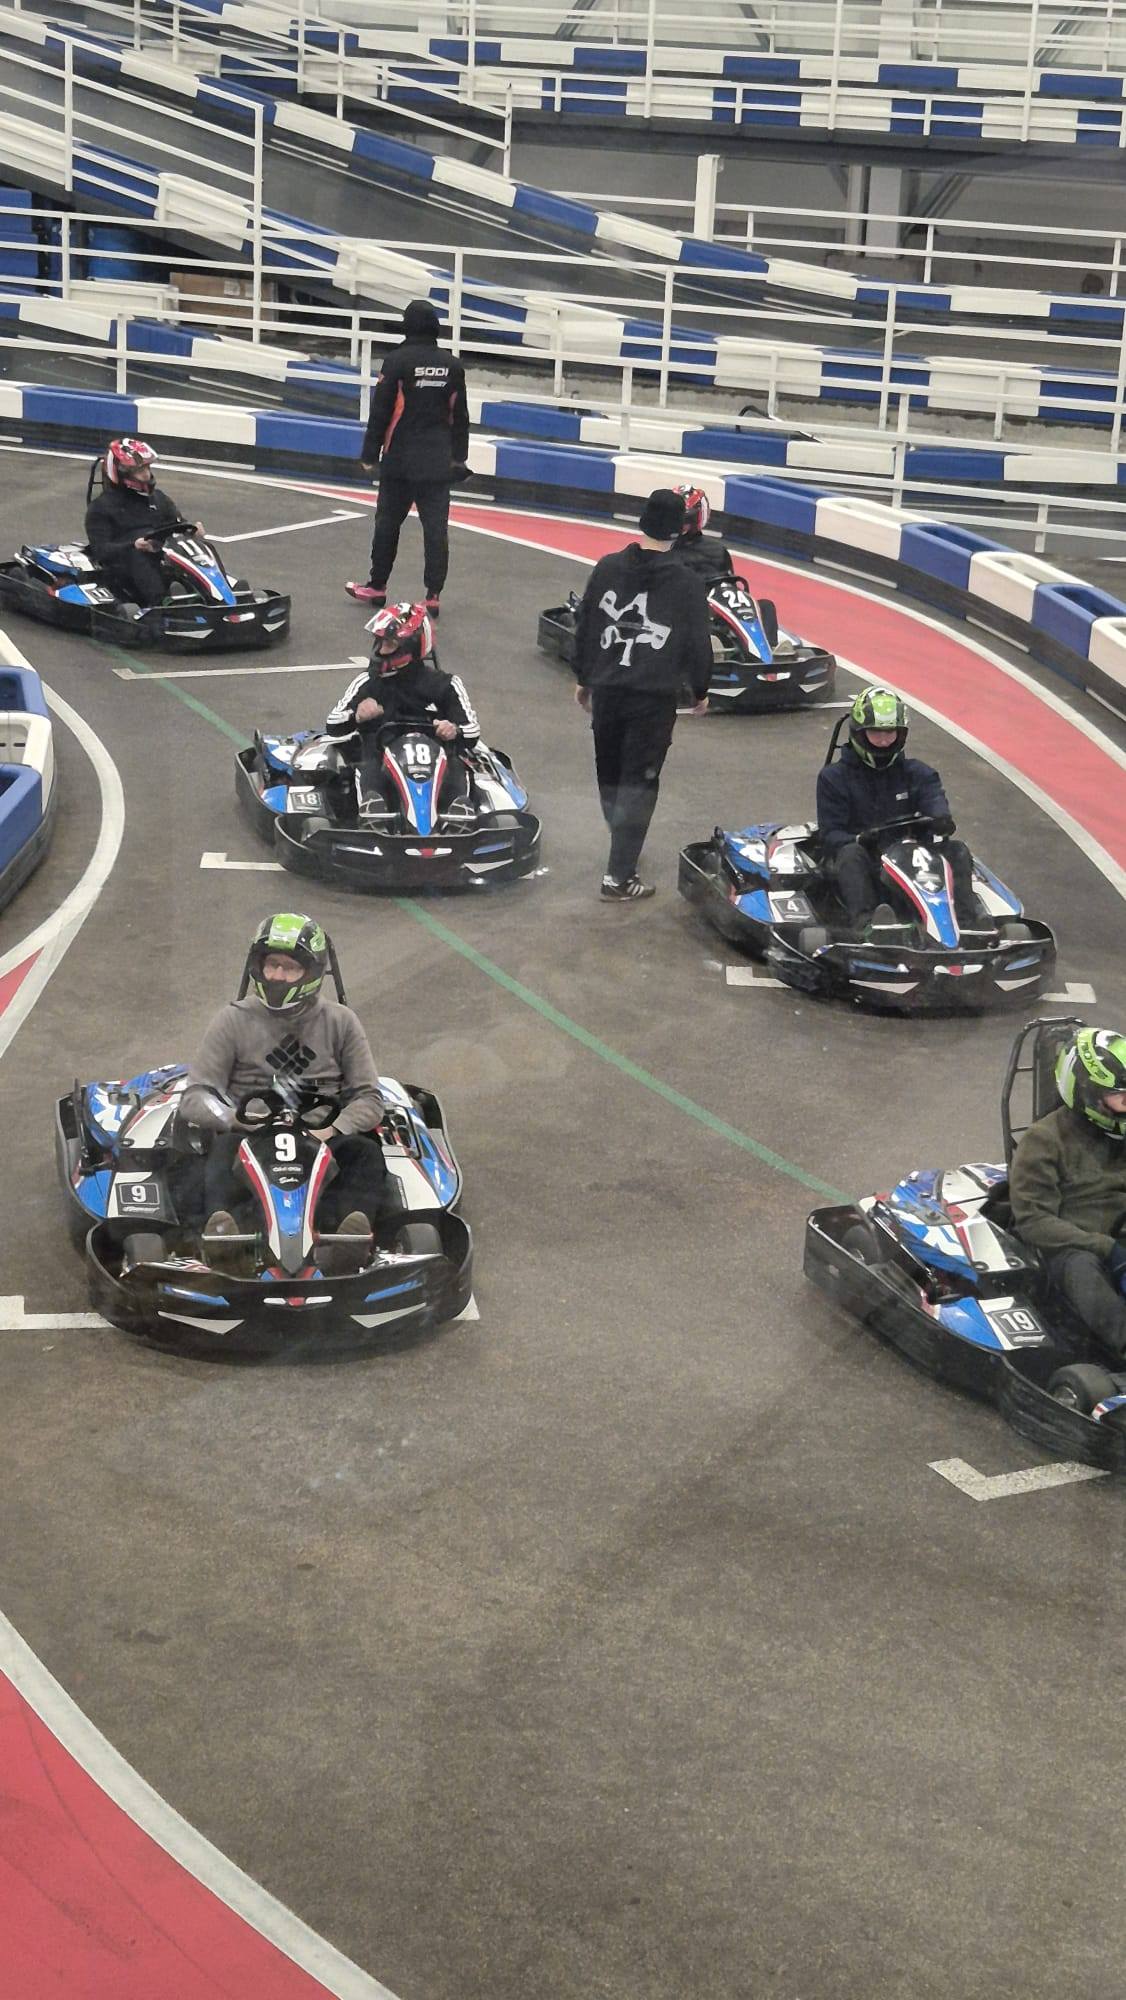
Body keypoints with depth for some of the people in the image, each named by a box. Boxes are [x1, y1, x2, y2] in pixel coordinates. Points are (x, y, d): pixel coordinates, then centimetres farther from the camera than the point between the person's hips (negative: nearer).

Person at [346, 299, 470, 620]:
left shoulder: (397, 361, -9)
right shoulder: (452, 365, 3)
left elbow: (380, 412, -8)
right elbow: (459, 416, 10)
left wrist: (370, 453, 0)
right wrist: (458, 457, 19)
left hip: (400, 460, -3)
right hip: (438, 463, 3)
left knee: (388, 521, 10)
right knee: (436, 527, 1)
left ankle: (377, 587, 20)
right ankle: (433, 595, -1)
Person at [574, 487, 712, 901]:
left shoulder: (606, 569, 2)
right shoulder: (687, 584, -8)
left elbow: (584, 629, 8)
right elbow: (698, 645, -3)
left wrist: (584, 679, 20)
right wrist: (700, 692, 12)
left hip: (606, 690, 4)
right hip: (654, 697, -4)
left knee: (609, 774, 20)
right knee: (638, 783, -1)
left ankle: (625, 847, 39)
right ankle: (619, 876, -4)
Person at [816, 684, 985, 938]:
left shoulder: (917, 773, 16)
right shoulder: (834, 777, 8)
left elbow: (935, 802, -3)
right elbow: (830, 834, 0)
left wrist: (941, 819, -30)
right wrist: (861, 840, -23)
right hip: (867, 867, -3)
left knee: (957, 850, -20)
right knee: (851, 854, -35)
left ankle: (966, 920, -43)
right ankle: (865, 922, -59)